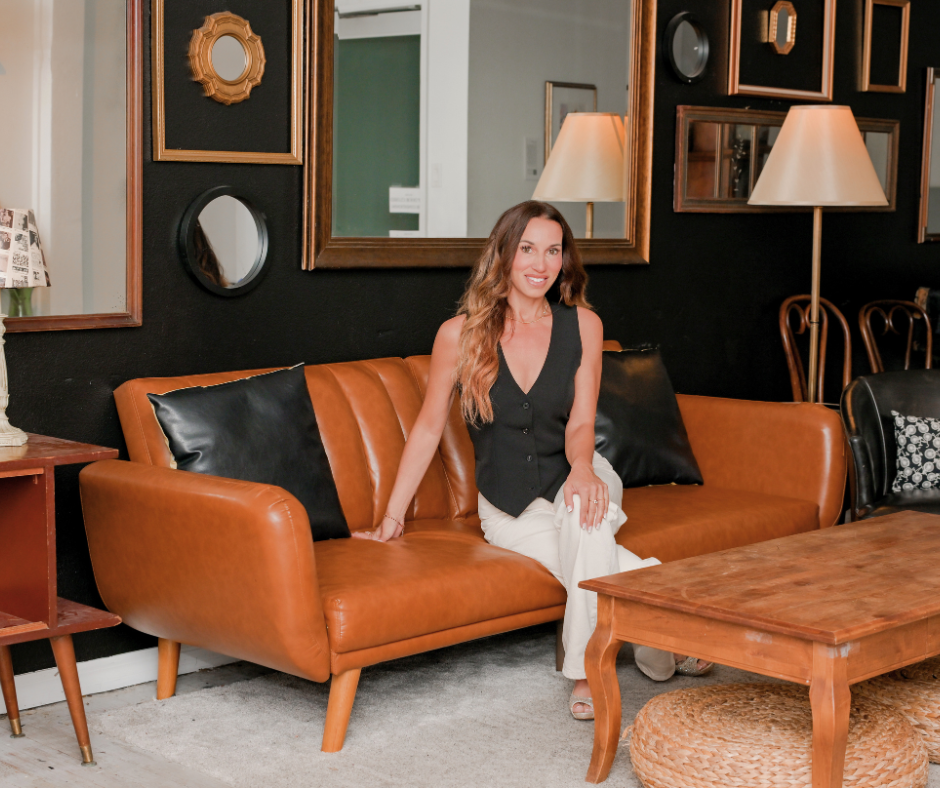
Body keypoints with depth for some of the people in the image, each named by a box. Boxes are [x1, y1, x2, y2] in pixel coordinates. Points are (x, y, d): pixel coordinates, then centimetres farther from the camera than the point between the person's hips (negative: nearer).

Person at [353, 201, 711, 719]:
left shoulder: (583, 326, -3)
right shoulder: (460, 335, -8)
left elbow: (580, 423, -6)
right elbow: (428, 427, 1)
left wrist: (582, 467, -30)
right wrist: (393, 515, 2)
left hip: (572, 480, 1)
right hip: (508, 510, -1)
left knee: (583, 506, -38)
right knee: (595, 564, -31)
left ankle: (587, 670, -28)